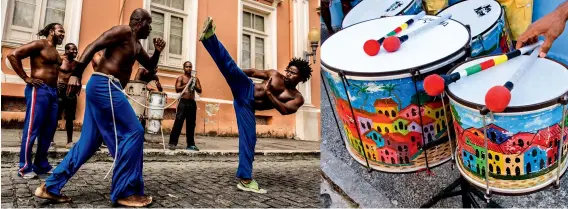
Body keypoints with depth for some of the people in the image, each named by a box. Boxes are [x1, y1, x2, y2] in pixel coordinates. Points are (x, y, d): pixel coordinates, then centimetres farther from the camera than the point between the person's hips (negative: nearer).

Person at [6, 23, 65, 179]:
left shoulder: (56, 52, 19)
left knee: (49, 129, 9)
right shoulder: (39, 44, -4)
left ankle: (41, 165, 18)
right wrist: (26, 78, -12)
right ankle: (25, 168, 3)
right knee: (32, 129, -5)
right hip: (38, 90, -8)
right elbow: (13, 55, -12)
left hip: (53, 91, 8)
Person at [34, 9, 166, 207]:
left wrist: (157, 52, 11)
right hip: (105, 86, -10)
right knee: (133, 132, -11)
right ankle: (125, 192, -7)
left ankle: (50, 187, 16)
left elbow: (150, 66, 31)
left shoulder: (136, 45, 23)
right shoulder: (123, 31, -5)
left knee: (89, 142, 10)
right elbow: (93, 46, -14)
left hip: (103, 88, 10)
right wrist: (76, 74, -23)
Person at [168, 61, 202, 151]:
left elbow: (200, 90, 9)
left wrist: (194, 86, -8)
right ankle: (172, 143, -4)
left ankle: (191, 144, 10)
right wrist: (187, 85, -15)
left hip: (192, 103, 4)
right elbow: (177, 89, -8)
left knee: (191, 124, 5)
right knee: (178, 122, -8)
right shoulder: (181, 78, 5)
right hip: (183, 102, -4)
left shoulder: (195, 79, 16)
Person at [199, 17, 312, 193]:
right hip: (245, 90, 1)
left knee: (249, 138, -8)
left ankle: (245, 179, -1)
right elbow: (253, 72, 16)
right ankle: (209, 36, -38)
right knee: (231, 66, -26)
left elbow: (284, 110, -13)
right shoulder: (274, 74, 10)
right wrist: (234, 72, 8)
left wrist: (269, 93, -16)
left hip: (248, 107, -1)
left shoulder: (297, 98, 4)